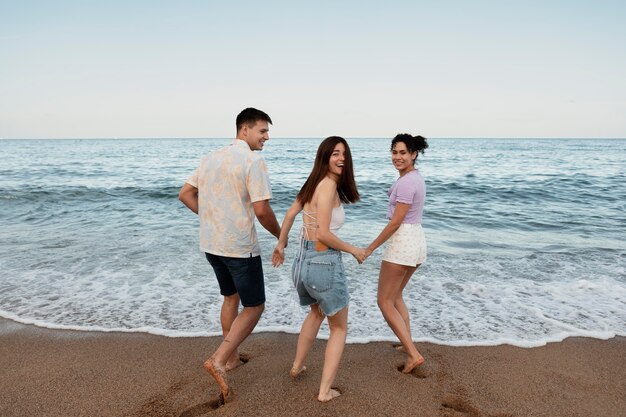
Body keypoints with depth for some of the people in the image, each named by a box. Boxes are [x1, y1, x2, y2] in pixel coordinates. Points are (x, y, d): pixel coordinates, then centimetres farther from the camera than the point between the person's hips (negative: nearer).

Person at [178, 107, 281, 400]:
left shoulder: (210, 157, 8)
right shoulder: (253, 161, -15)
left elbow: (185, 194, 11)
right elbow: (262, 211, -20)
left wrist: (213, 218, 13)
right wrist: (280, 235, -3)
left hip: (211, 244, 8)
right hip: (240, 247, -8)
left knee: (230, 298, 24)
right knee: (254, 307, 7)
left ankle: (231, 357, 36)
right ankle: (218, 360, -3)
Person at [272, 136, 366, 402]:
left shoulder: (314, 182, 8)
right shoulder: (328, 185, -17)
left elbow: (290, 213, 17)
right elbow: (323, 234, -23)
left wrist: (281, 245, 27)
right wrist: (353, 250, -9)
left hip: (304, 261, 8)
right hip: (324, 263, -8)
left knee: (317, 312, 34)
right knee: (339, 328, 13)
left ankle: (297, 366, 47)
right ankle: (325, 390, 17)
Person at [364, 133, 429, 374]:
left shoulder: (406, 182, -18)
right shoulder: (417, 178, 11)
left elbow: (396, 221, -18)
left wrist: (371, 247, -11)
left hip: (402, 241, -10)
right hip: (418, 239, 10)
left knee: (385, 302, 0)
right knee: (395, 295, 24)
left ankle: (413, 354, -3)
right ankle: (408, 343, 31)